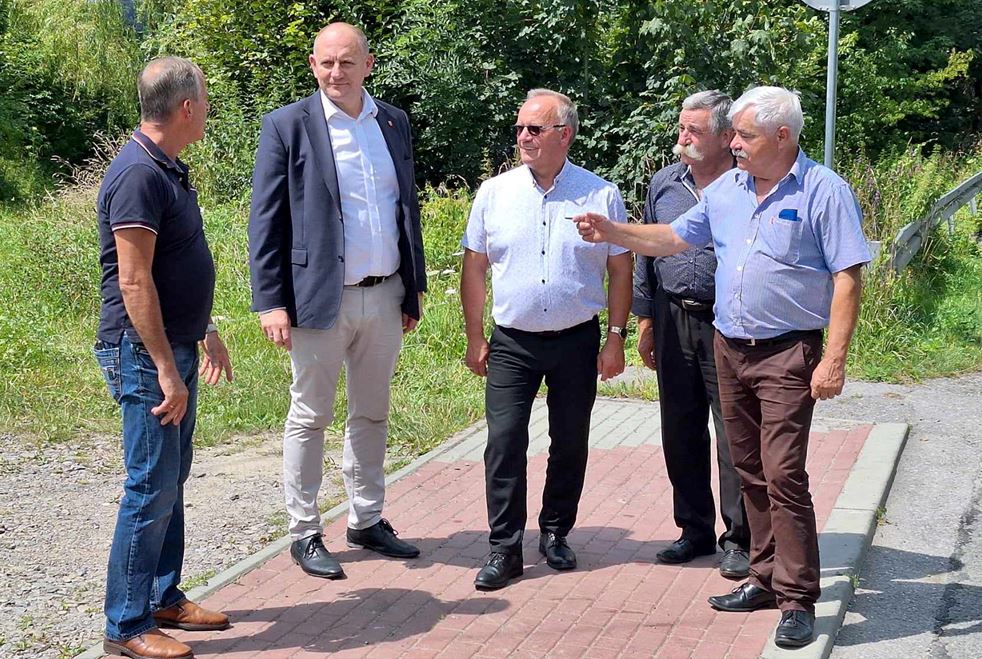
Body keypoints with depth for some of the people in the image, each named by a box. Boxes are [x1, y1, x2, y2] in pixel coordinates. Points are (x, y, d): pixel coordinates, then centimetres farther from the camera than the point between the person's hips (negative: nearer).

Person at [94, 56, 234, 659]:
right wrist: (166, 369, -24)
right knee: (151, 488, -5)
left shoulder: (170, 170, 12)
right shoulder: (138, 174, -19)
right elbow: (134, 281, -23)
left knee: (171, 482, 16)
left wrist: (207, 332, 24)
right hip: (144, 353, -10)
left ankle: (164, 598, 27)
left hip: (176, 347, 10)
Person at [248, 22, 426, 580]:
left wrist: (416, 287, 13)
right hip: (321, 299, -5)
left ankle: (367, 521, 28)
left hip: (386, 298, 5)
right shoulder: (288, 126, -6)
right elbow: (266, 220, -7)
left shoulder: (395, 122, 8)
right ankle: (305, 534, 16)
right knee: (310, 417, 6)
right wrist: (271, 302, -12)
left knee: (372, 415, 15)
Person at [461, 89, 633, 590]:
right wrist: (475, 339, 2)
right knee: (504, 441, -5)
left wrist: (616, 337, -1)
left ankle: (555, 533, 27)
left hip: (577, 341, 0)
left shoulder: (601, 195, -1)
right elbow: (474, 268, 5)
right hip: (512, 342, 0)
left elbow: (620, 270, 3)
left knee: (570, 443, 9)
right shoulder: (494, 193, 1)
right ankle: (504, 548, 3)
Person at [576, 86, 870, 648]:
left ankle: (798, 600, -3)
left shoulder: (824, 192, -10)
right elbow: (674, 238, 19)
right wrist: (613, 233, 7)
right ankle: (767, 578, 24)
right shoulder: (727, 189, 9)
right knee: (751, 471, 13)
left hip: (787, 354, -6)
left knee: (784, 475, -11)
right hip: (729, 349, 7)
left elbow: (848, 279, -13)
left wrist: (835, 360, -18)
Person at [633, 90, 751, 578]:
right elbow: (646, 254, 14)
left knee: (735, 436, -1)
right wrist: (646, 322, 12)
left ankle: (739, 539, 12)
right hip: (674, 322, 5)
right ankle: (694, 529, 25)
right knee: (681, 432, 11)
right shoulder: (663, 184, 8)